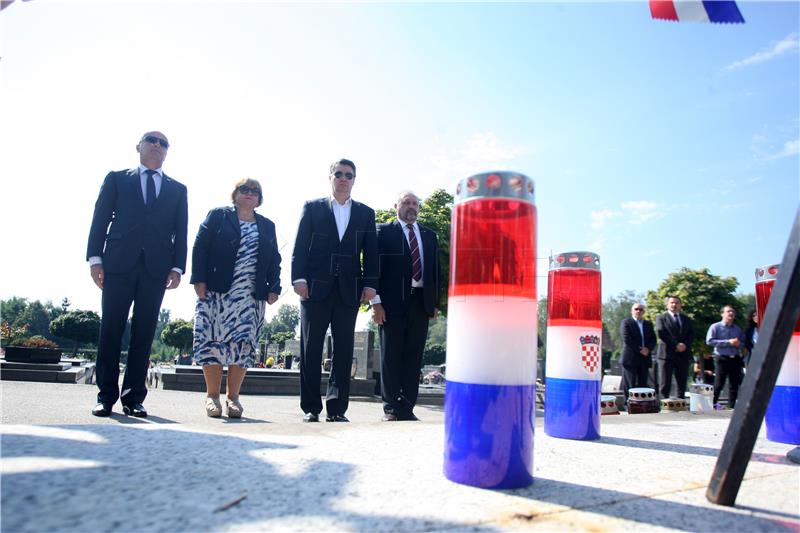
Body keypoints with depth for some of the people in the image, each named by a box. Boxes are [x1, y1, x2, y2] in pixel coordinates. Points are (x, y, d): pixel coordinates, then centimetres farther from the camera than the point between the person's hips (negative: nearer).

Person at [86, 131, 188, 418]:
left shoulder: (178, 189, 18)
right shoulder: (116, 179, 15)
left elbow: (181, 232, 11)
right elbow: (100, 219, 8)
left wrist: (177, 267, 0)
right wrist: (95, 258, -3)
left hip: (157, 268, 1)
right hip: (119, 264, -1)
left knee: (144, 332, 1)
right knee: (111, 330, -1)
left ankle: (133, 397, 6)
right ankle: (106, 395, 7)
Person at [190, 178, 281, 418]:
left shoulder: (267, 226, 17)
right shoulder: (217, 216, 9)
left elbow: (274, 260, 15)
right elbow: (200, 247, 2)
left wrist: (273, 288, 4)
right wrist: (199, 279, -8)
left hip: (251, 296, 2)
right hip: (216, 291, -2)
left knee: (244, 343, -2)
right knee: (213, 340, -2)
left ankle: (233, 397, 6)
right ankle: (212, 395, 9)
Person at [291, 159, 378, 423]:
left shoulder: (365, 213, 14)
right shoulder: (313, 207, 10)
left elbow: (370, 252, 9)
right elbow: (300, 246, 3)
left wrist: (370, 284, -2)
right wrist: (299, 278, -8)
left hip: (349, 289, 2)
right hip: (316, 286, -1)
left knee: (344, 349, 1)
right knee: (311, 348, 1)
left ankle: (336, 408, 7)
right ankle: (311, 408, 9)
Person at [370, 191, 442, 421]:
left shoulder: (429, 235, 17)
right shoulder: (384, 231, 5)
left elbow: (435, 270, 16)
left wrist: (435, 303, 9)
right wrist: (375, 301, -8)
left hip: (420, 302, 4)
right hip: (392, 302, -3)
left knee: (414, 356, 4)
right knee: (391, 356, 2)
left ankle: (407, 407, 11)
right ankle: (391, 408, 9)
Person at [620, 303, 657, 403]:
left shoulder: (649, 324, 19)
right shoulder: (626, 323, 1)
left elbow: (653, 339, 11)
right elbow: (626, 339, -10)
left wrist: (648, 349, -8)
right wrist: (639, 350, -13)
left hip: (644, 358, 5)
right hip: (630, 358, -5)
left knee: (642, 384, 4)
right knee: (630, 384, -4)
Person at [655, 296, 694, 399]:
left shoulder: (687, 319, 18)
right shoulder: (661, 318, 4)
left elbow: (691, 334, 8)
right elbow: (661, 333, -8)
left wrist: (685, 345, -11)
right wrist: (676, 345, -14)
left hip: (683, 354, 4)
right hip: (667, 354, -4)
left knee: (682, 383, 6)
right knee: (665, 383, -3)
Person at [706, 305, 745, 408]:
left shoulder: (738, 329, 15)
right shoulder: (716, 327, 0)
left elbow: (744, 343, 18)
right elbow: (709, 341, -11)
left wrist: (738, 344, -7)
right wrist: (728, 342, -15)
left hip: (735, 359, 5)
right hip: (722, 358, -5)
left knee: (734, 384, 7)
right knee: (718, 384, -6)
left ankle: (732, 407, 16)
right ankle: (712, 405, 2)